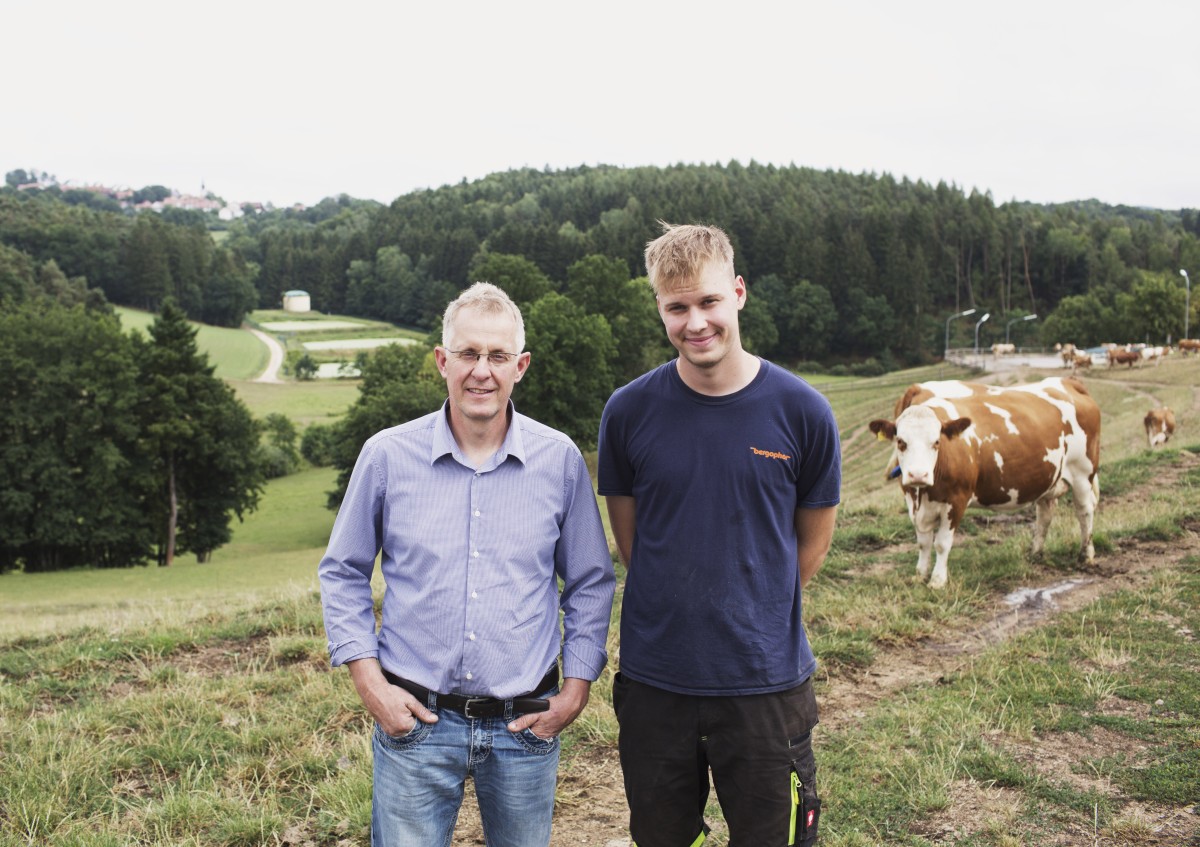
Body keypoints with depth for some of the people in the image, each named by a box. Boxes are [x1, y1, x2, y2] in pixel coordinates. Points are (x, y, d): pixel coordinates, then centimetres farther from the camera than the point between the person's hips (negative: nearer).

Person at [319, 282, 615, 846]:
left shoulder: (560, 460, -2)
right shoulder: (386, 455, -4)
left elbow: (590, 583, 7)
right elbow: (342, 574, 5)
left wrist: (576, 689, 1)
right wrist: (369, 683, -2)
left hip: (526, 727, 1)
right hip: (414, 719, -1)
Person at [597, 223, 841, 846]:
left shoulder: (802, 411, -8)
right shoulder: (629, 411, -5)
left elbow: (812, 541, 6)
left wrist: (756, 606, 6)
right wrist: (683, 607, 6)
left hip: (767, 679, -1)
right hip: (653, 682, 1)